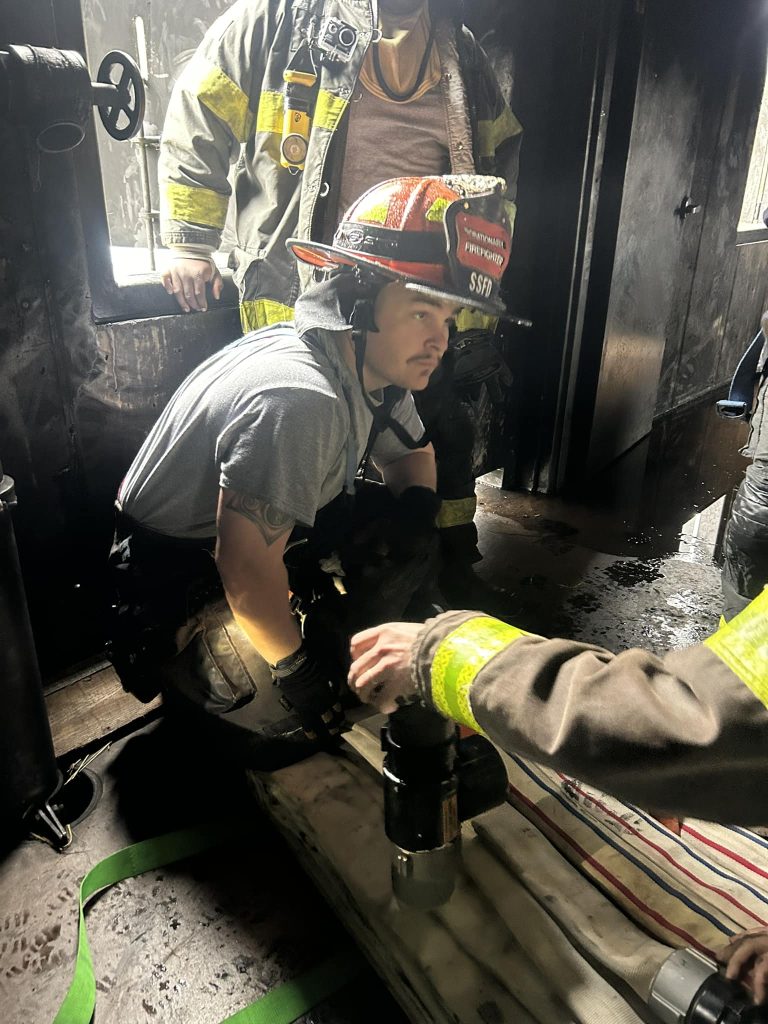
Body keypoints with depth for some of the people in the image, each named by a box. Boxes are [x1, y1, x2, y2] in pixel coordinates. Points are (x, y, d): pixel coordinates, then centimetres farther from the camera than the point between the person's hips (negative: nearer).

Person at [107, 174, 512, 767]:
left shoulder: (373, 364, -6)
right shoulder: (298, 400, -36)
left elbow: (411, 453, 13)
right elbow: (246, 567, -33)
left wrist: (417, 507, -10)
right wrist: (298, 669, -17)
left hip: (257, 535, 8)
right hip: (170, 578, -7)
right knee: (299, 711, -19)